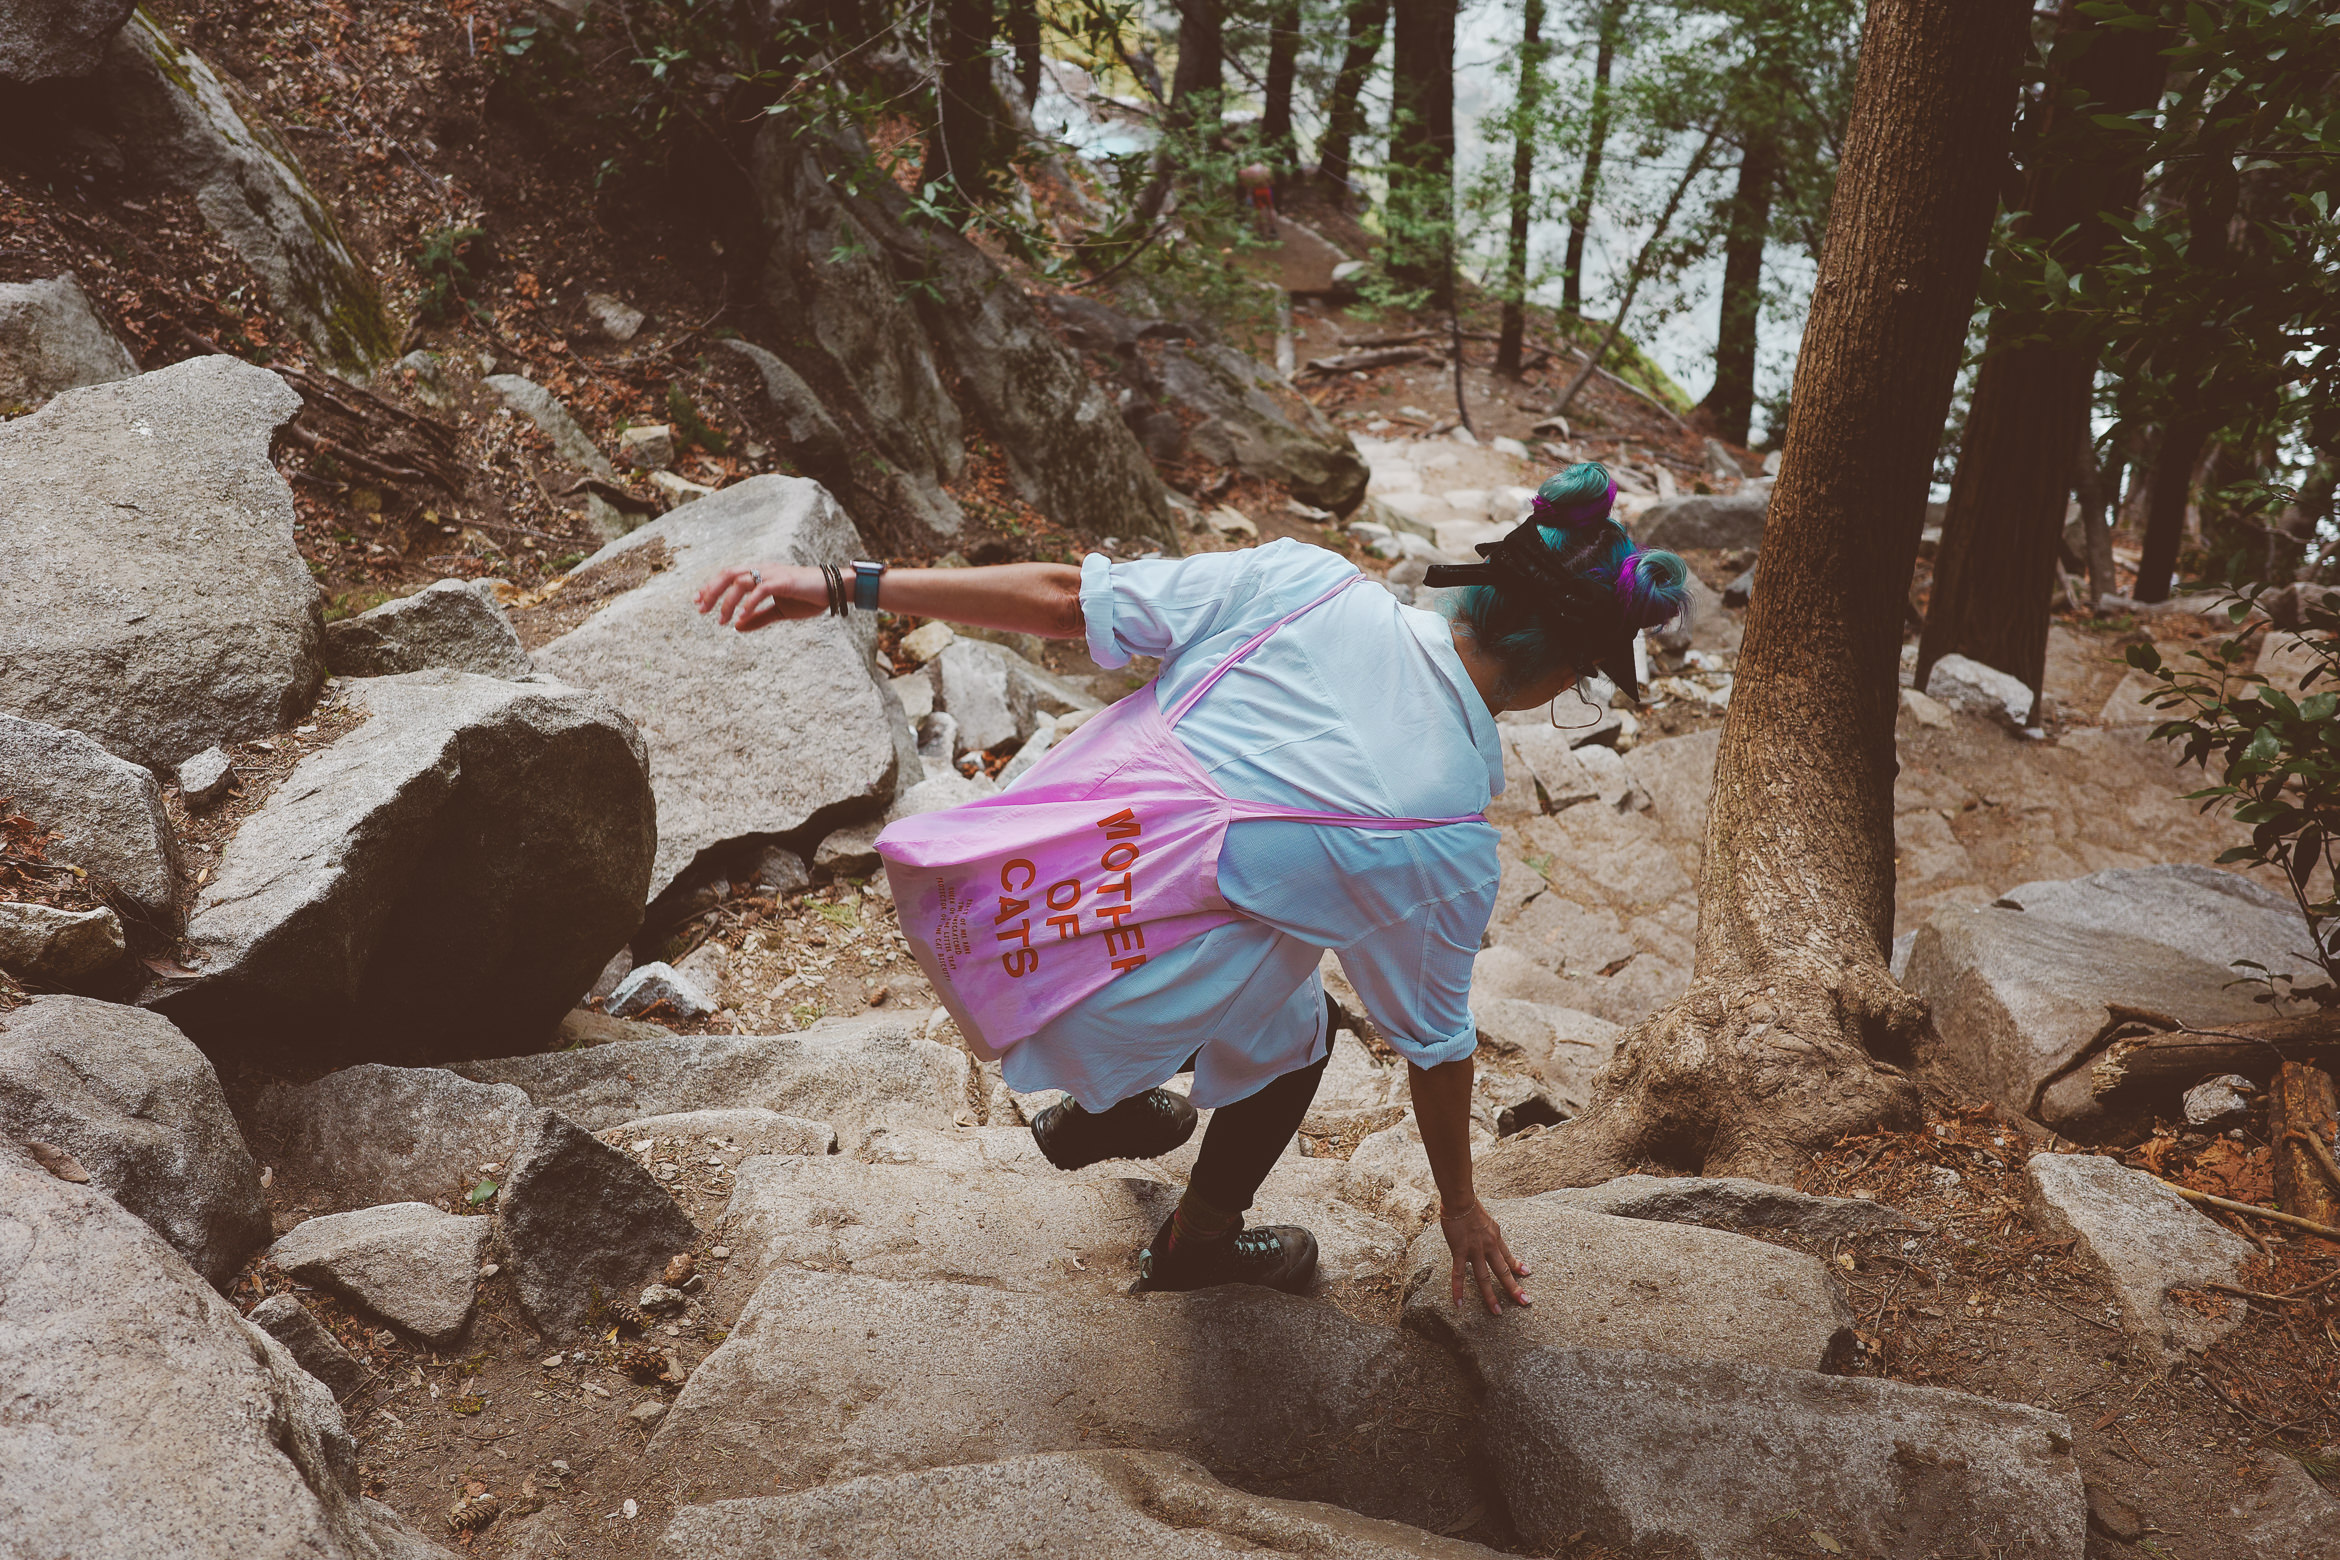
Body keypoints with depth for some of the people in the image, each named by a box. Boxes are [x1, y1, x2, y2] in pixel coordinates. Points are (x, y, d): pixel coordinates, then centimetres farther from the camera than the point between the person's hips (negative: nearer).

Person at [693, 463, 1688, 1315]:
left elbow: (1064, 598, -4)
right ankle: (1198, 1242, 45)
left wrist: (841, 585, 3)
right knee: (1297, 1029, 25)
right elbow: (1434, 1041, 6)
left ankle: (1103, 1110, 55)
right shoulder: (1452, 842, -8)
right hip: (1092, 1027, -4)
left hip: (961, 900, 5)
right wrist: (1458, 1205, 25)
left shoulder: (1300, 585, -4)